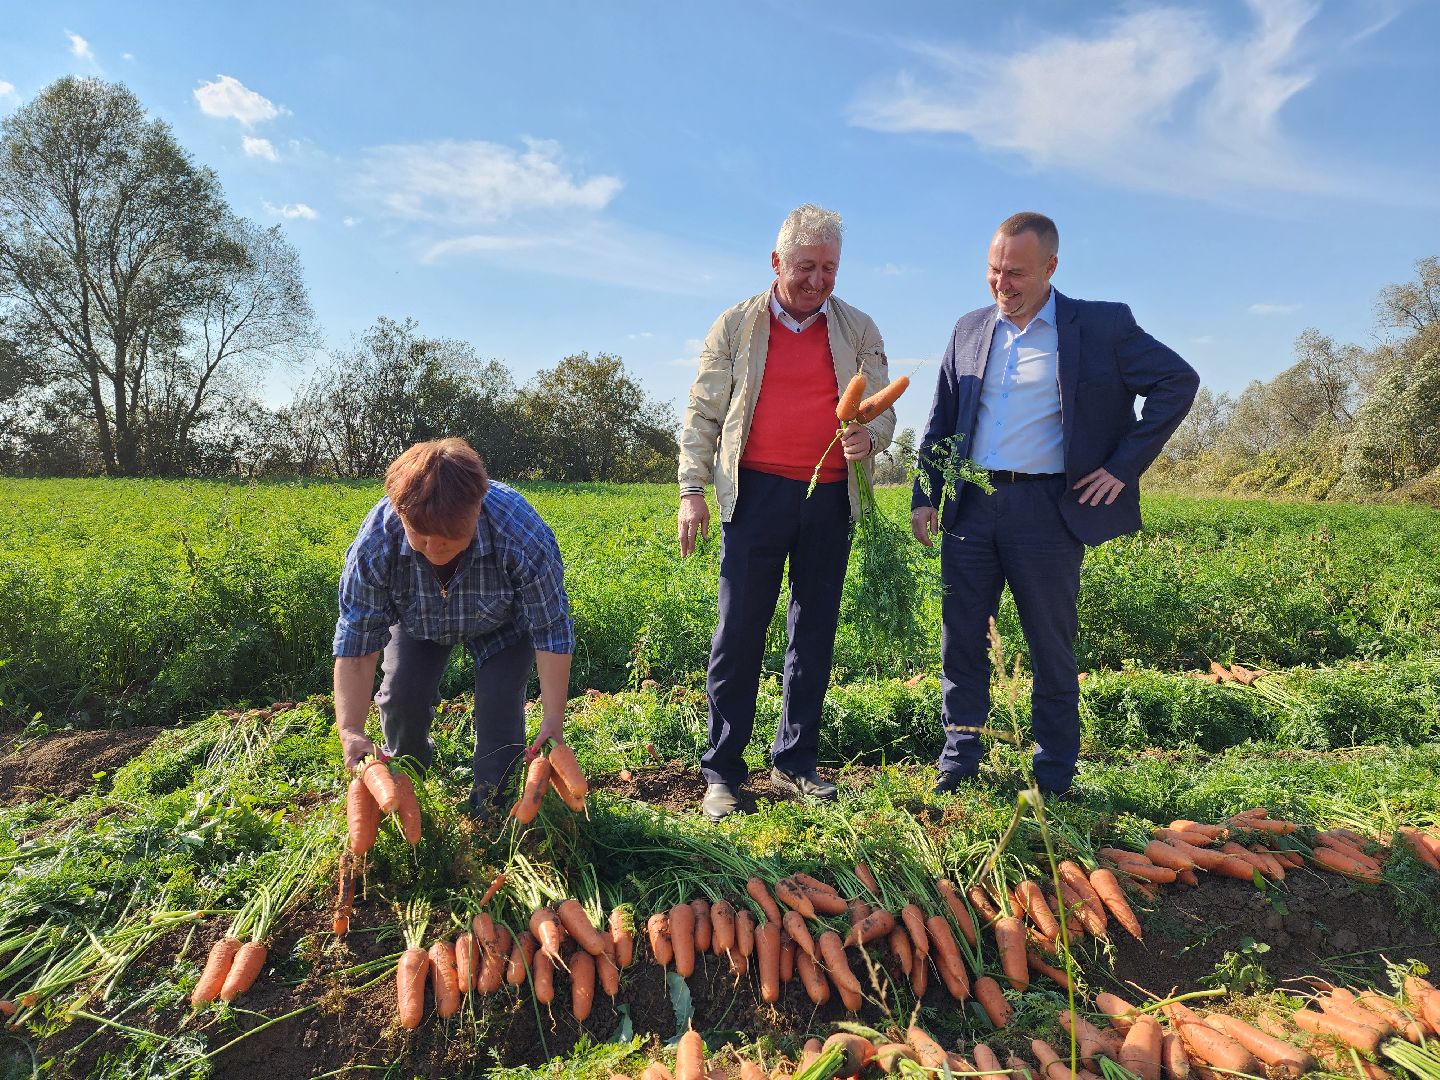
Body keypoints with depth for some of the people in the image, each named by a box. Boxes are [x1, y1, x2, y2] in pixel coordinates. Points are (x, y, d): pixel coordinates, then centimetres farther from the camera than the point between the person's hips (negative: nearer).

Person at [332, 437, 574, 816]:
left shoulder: (524, 536, -43)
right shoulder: (374, 543, -37)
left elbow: (551, 632, -31)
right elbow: (356, 646, -27)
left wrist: (554, 717, -32)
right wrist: (350, 731, -35)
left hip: (503, 623, -1)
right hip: (416, 621, 2)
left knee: (501, 701, -16)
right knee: (401, 694, -10)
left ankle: (490, 804, 9)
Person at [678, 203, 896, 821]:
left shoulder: (859, 331, 11)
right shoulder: (736, 325, 6)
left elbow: (881, 410, 12)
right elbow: (702, 414, 6)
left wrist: (869, 438, -12)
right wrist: (692, 491, -3)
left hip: (830, 498, 3)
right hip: (757, 492, -2)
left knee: (814, 636, 8)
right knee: (739, 632, -2)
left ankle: (795, 765, 21)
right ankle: (721, 773, 9)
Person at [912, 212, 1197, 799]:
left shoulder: (1102, 325, 1)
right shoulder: (970, 330, 12)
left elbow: (1178, 381, 2)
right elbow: (940, 423, 15)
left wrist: (1124, 466, -4)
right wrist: (925, 496, 7)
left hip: (1047, 509, -3)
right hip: (971, 506, 4)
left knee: (1052, 650, 7)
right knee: (960, 641, 6)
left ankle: (1054, 782, 22)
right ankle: (957, 768, 20)